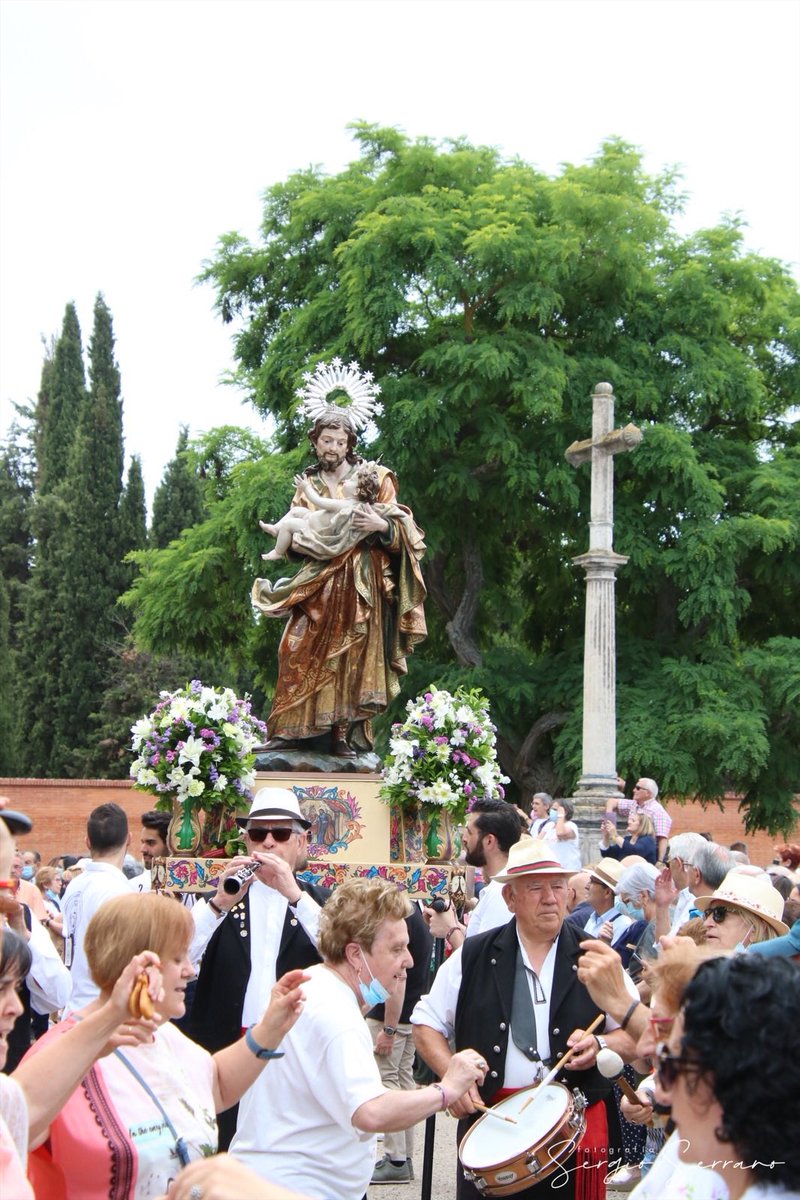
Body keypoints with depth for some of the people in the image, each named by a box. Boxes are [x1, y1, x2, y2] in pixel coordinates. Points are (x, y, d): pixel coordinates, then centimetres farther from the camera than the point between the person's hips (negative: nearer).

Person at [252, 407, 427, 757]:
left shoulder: (373, 478, 6)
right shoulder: (308, 486, 16)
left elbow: (401, 530, 2)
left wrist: (382, 526, -19)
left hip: (360, 582, -3)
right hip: (319, 581, 3)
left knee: (352, 655, -8)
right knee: (300, 650, -9)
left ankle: (344, 734, -6)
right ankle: (290, 730, -7)